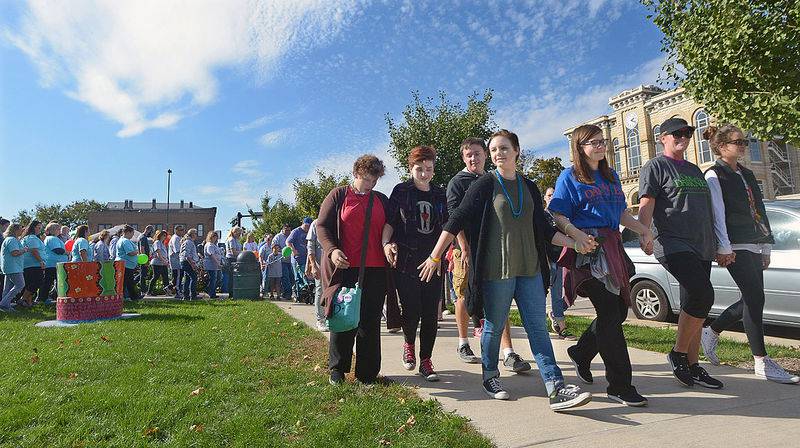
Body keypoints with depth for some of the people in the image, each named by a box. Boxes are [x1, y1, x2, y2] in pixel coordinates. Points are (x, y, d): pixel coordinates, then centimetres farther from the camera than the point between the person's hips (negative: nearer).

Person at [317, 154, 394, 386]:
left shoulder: (382, 200, 17)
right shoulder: (338, 195, 7)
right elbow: (322, 226, 1)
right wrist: (331, 250, -15)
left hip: (375, 270, 3)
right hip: (344, 268, -2)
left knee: (371, 321, 5)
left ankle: (367, 373, 15)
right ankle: (337, 369, 19)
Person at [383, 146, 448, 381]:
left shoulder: (440, 195, 12)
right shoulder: (401, 191, 3)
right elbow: (389, 222, 2)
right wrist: (386, 243, -15)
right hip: (406, 262, -3)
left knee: (431, 314, 3)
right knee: (411, 311, -4)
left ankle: (425, 361, 19)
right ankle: (409, 344, 28)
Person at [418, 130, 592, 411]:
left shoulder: (529, 188, 13)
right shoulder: (485, 185, -2)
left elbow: (543, 229, 17)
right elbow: (456, 220, -6)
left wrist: (574, 243, 3)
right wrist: (435, 256, -11)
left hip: (530, 269, 5)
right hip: (496, 269, -4)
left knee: (538, 328, 3)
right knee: (494, 326, 7)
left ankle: (556, 390, 4)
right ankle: (490, 377, 27)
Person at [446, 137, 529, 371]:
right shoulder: (457, 182, 0)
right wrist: (465, 249, -18)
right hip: (467, 249, -4)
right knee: (465, 297, 7)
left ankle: (508, 353, -3)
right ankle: (463, 343, 26)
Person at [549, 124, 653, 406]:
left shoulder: (611, 176, 21)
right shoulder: (569, 176, 0)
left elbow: (621, 213, 25)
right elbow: (558, 216, -9)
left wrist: (642, 229, 8)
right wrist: (578, 235, -25)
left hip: (612, 246, 8)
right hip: (587, 248, -8)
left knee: (619, 310, 11)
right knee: (610, 314, -9)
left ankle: (581, 353, 33)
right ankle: (620, 385, -1)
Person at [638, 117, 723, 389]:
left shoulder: (694, 170, 24)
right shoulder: (655, 167, 1)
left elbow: (707, 210, 27)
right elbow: (646, 205, -10)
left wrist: (721, 245, 24)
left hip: (702, 248, 8)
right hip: (674, 246, -8)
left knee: (694, 305, 9)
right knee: (703, 296, -22)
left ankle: (692, 365, 17)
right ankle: (678, 353, -4)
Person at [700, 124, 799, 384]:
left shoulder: (747, 175, 20)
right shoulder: (714, 176, -4)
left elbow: (758, 211, 20)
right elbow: (717, 214, -13)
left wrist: (766, 247, 17)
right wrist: (723, 248, -18)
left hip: (753, 246, 8)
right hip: (735, 247, -8)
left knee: (751, 300, 10)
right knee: (755, 298, -9)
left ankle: (711, 333, 28)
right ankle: (762, 363, -1)